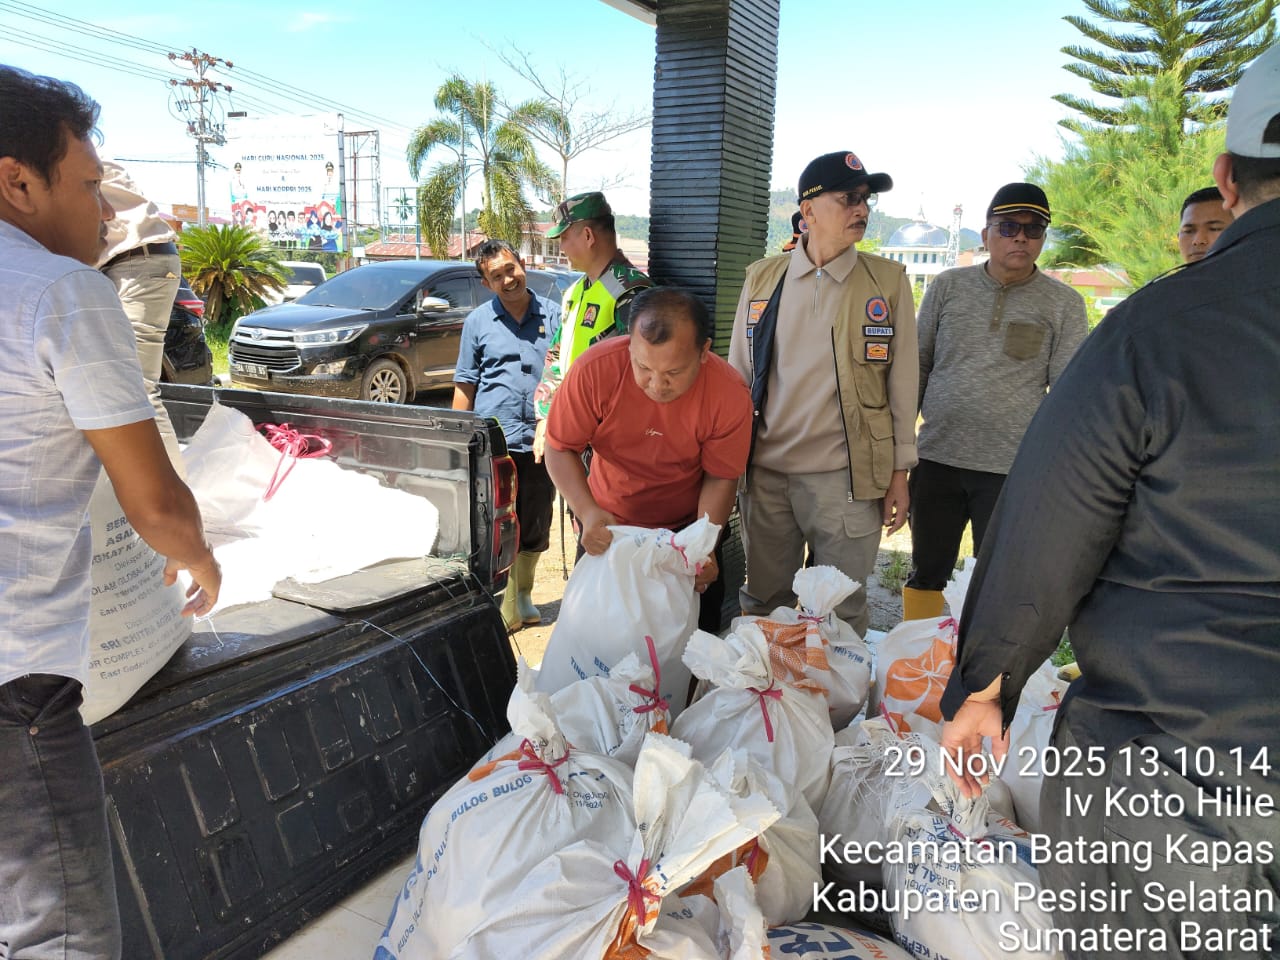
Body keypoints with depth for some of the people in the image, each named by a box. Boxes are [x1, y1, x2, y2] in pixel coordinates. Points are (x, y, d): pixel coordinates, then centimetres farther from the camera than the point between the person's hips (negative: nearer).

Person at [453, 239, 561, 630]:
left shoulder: (553, 315, 8)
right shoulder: (477, 321, 6)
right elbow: (464, 386, 9)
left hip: (541, 440, 2)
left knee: (535, 530, 12)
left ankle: (523, 596, 31)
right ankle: (504, 610, 7)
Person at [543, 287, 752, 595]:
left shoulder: (731, 394, -25)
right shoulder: (594, 369, -27)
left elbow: (721, 478, -14)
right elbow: (560, 449, -18)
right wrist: (588, 512, -33)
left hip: (686, 527, 0)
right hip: (606, 526, 1)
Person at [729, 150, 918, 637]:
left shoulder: (887, 279, 2)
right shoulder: (763, 277, 6)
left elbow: (902, 380, 4)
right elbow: (738, 373, 11)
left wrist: (899, 470, 1)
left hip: (848, 477, -1)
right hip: (766, 470, 2)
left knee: (842, 615, 7)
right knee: (763, 605, 13)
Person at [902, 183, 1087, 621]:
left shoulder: (1064, 304, 1)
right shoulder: (948, 286, 4)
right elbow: (917, 368, 8)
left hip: (1013, 469, -2)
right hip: (937, 458, 2)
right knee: (926, 573, 13)